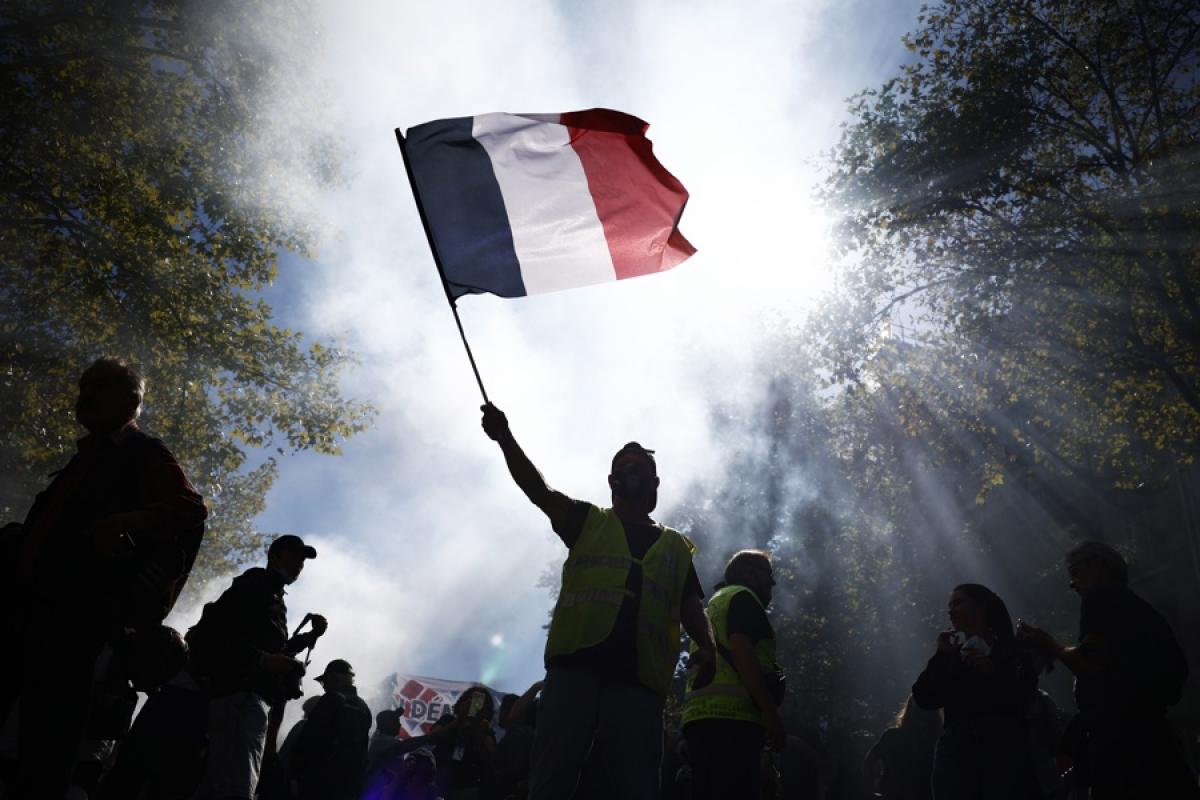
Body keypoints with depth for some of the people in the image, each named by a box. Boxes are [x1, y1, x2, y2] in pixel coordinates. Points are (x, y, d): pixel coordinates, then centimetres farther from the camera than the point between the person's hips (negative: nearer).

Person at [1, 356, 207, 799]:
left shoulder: (146, 455, -1)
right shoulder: (87, 456, 25)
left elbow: (191, 509, -15)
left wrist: (122, 522, -27)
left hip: (79, 610, -8)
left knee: (48, 730, -9)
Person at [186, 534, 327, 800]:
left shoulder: (272, 597, 27)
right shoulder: (256, 584, -2)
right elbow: (213, 630, -16)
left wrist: (312, 635, 24)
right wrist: (263, 660, -24)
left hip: (250, 696, 11)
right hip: (240, 693, -11)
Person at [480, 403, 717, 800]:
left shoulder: (676, 547, 22)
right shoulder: (587, 521, 18)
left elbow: (692, 610, 15)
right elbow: (538, 491, 4)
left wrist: (709, 649, -7)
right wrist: (505, 438, -11)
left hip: (638, 682, 2)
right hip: (574, 668, -1)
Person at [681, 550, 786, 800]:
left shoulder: (714, 604, 32)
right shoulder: (742, 596, 4)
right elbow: (741, 651, -12)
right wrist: (772, 714, -14)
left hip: (700, 715, 9)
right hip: (731, 715, -9)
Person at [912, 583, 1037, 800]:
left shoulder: (1009, 647, 11)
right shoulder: (950, 653, 17)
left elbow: (1026, 692, -5)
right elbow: (924, 699, 5)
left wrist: (992, 670, -18)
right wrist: (942, 655, 2)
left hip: (1004, 746, -2)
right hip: (956, 747, 2)